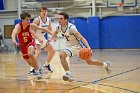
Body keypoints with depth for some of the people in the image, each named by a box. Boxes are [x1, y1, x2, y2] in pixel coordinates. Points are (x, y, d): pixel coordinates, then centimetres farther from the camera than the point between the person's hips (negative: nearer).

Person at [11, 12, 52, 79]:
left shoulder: (31, 26, -21)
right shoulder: (18, 26, -25)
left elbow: (43, 29, -11)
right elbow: (13, 34, -45)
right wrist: (14, 40, -67)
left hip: (30, 42, -1)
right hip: (22, 44, 1)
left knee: (30, 54, -33)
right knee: (29, 62, 10)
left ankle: (37, 71, -20)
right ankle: (36, 68, 42)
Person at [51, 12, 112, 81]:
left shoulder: (71, 27, -30)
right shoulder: (59, 27, -10)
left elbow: (81, 38, -33)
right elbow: (56, 32, 19)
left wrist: (88, 47, -43)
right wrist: (51, 39, 5)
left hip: (78, 46, -5)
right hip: (69, 46, 5)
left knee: (89, 62, 6)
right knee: (61, 55, -24)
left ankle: (106, 64, 33)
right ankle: (68, 74, -21)